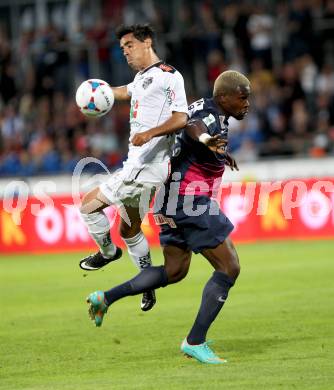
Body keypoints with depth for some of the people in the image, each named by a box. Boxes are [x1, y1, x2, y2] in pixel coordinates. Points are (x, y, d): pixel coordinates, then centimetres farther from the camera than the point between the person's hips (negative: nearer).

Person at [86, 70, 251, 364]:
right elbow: (193, 126, -43)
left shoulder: (206, 108, 11)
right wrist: (205, 138, -65)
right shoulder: (213, 117, -18)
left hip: (175, 203, 10)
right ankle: (196, 342, -5)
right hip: (192, 201, -10)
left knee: (174, 271, 19)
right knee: (229, 268, -6)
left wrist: (218, 153, 45)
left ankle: (106, 298, 15)